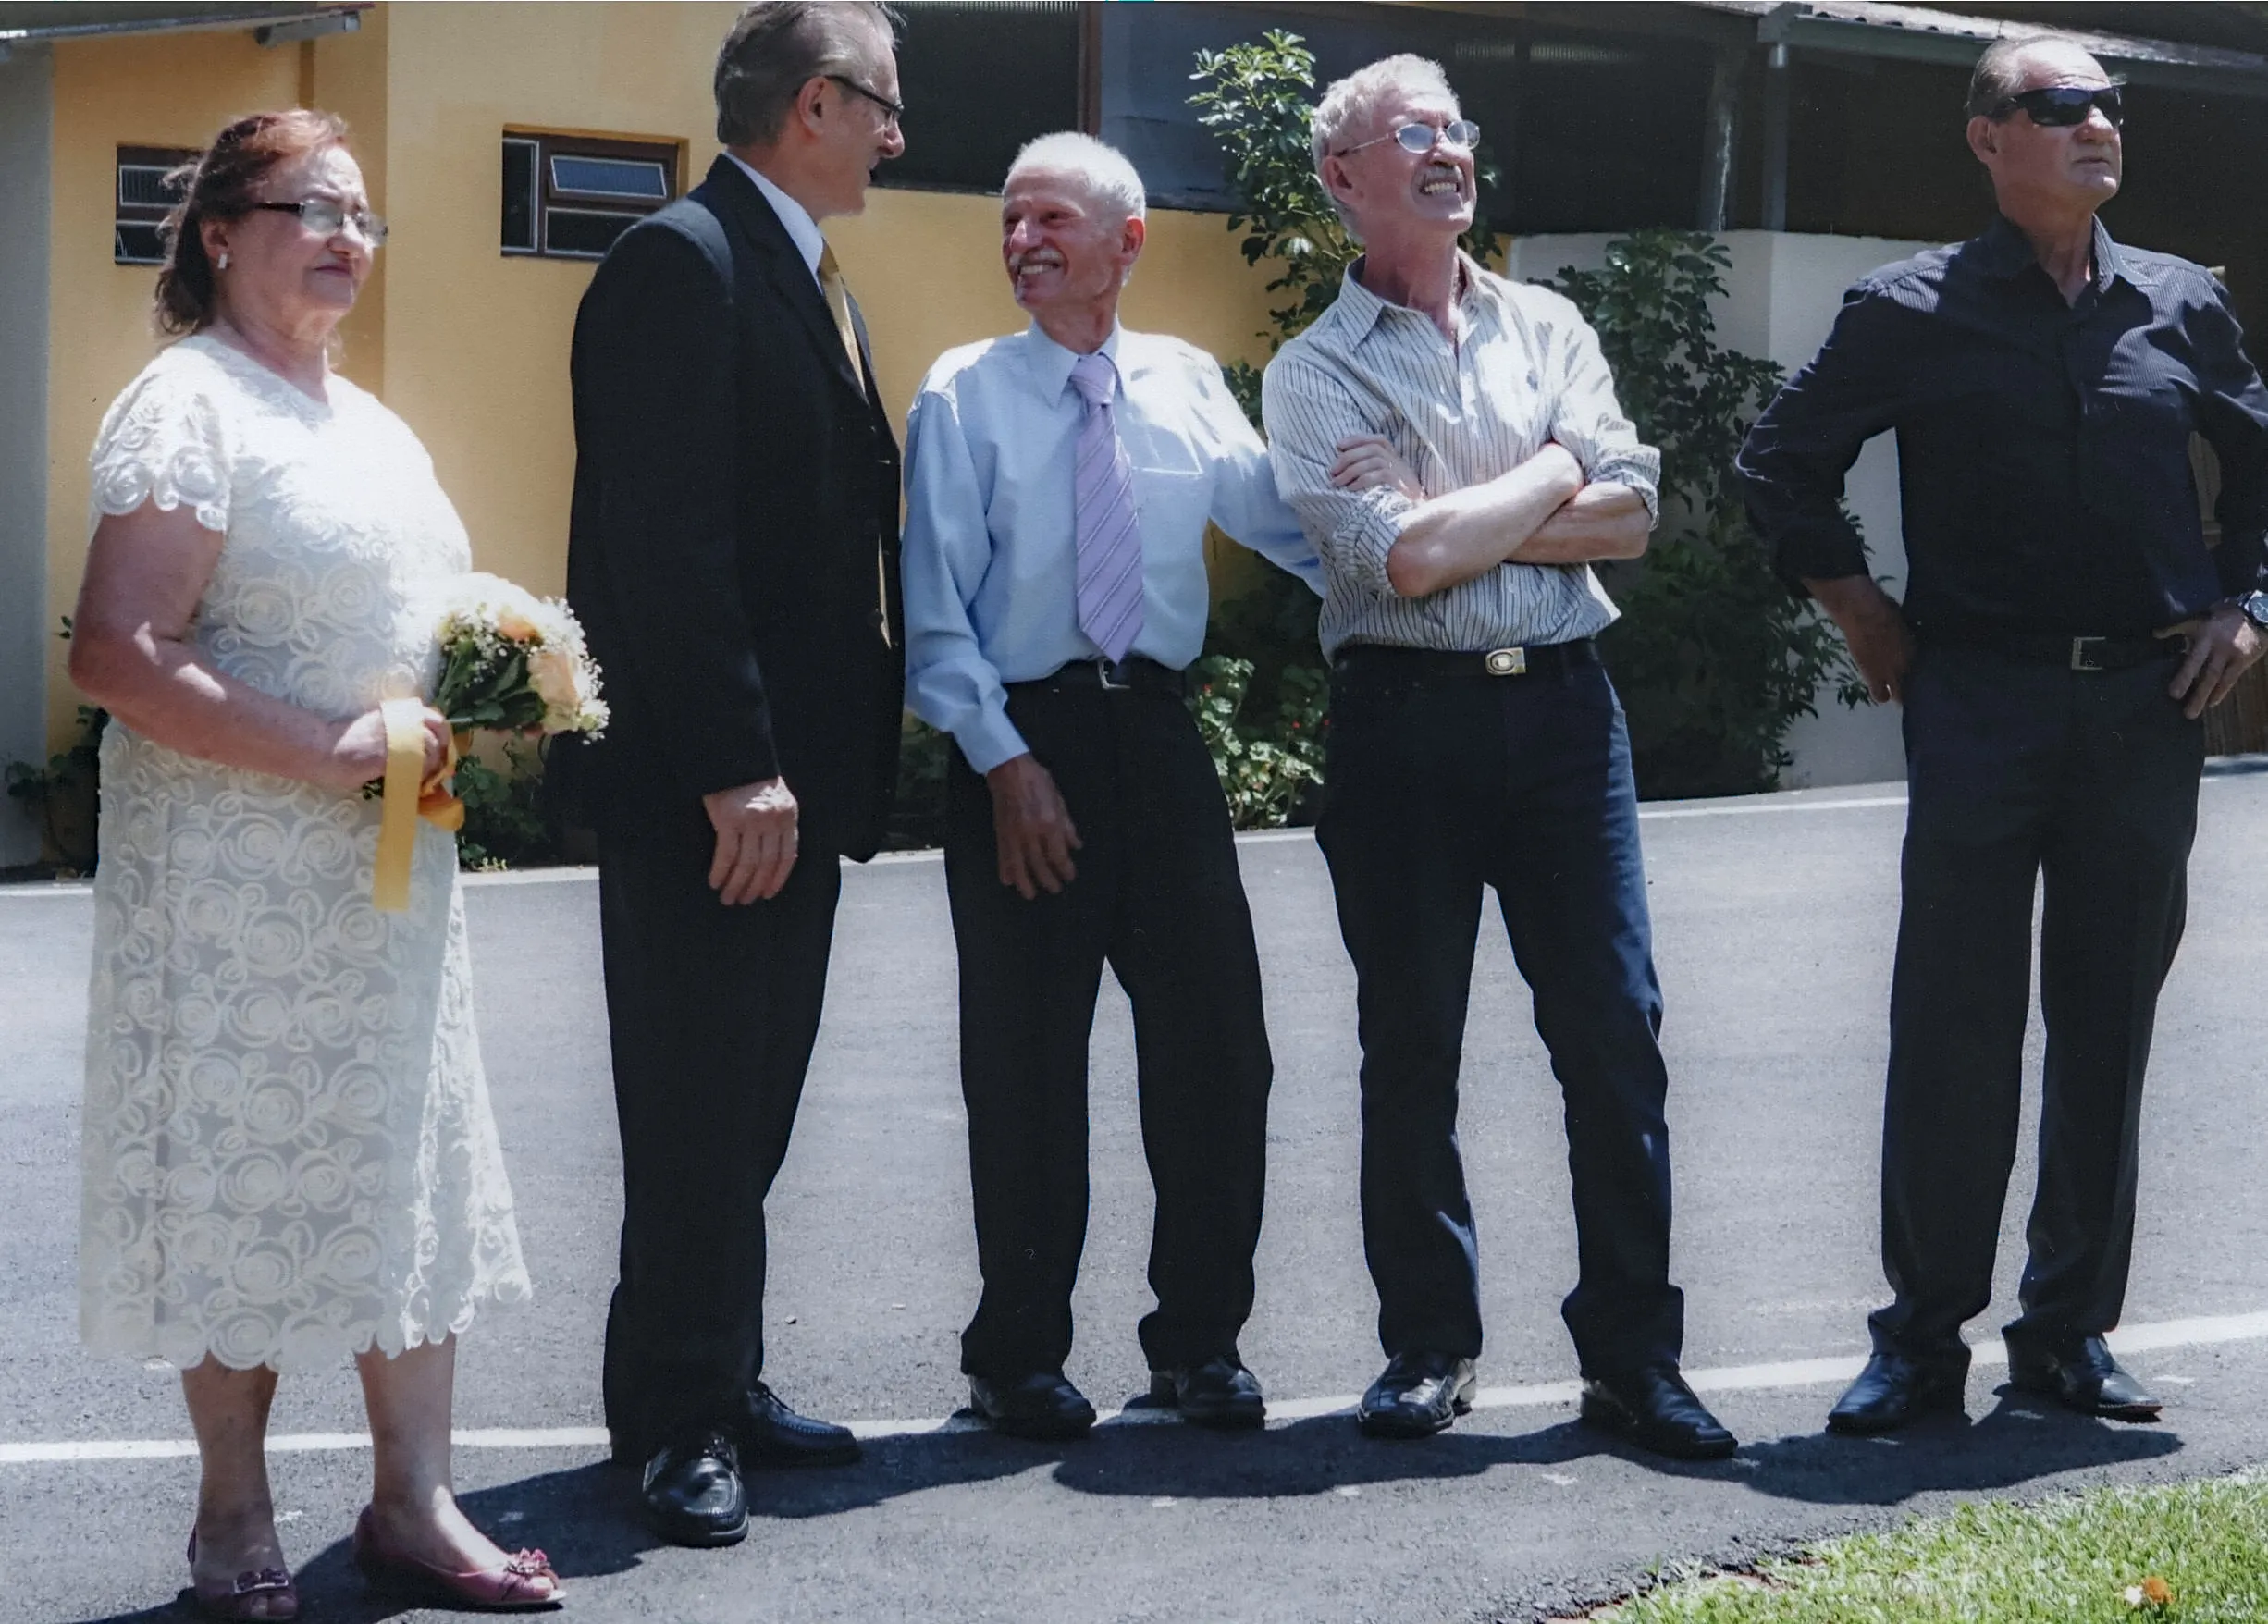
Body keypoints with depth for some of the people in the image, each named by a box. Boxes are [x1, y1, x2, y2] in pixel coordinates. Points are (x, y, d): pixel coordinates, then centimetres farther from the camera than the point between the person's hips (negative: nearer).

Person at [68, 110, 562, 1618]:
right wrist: (324, 752, -24)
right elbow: (118, 655, -20)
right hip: (240, 876, -8)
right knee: (246, 1177, 1)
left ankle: (415, 1497, 17)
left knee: (406, 1167, 9)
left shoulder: (367, 421, 16)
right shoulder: (188, 405, -11)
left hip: (388, 865, 8)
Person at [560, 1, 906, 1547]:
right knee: (698, 1115, -2)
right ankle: (679, 1420, 7)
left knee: (750, 1112, 15)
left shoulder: (814, 287, 18)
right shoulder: (682, 262, -13)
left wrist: (850, 753, 12)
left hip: (791, 775, 9)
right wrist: (731, 769, -24)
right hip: (699, 782, -9)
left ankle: (722, 1387, 24)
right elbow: (665, 538, -20)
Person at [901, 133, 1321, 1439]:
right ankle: (1021, 1356, 18)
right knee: (1027, 1061, 4)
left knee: (1217, 1038, 2)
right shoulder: (965, 395, 0)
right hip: (1020, 745, -3)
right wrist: (1005, 761, -11)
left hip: (1158, 735, 3)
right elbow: (936, 613, -3)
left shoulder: (1186, 384, 8)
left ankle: (1202, 1339, 18)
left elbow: (1289, 525, 11)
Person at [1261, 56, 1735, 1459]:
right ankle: (1430, 1345, 18)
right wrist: (1551, 475, -2)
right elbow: (1402, 560, -13)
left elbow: (1630, 515, 0)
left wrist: (1451, 520, -9)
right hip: (1407, 716, -2)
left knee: (1615, 1027, -1)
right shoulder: (1319, 371, 1)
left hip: (1564, 707, 3)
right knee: (1412, 1047, 6)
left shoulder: (1549, 329, 12)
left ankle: (1634, 1355, 7)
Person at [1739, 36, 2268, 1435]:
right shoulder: (1915, 310, 1)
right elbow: (1784, 460, 9)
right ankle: (1924, 1336, 6)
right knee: (1954, 1023, -2)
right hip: (1979, 701, -3)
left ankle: (2072, 1330, 17)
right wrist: (1856, 605, 4)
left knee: (2109, 1025, 7)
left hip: (2149, 703, 3)